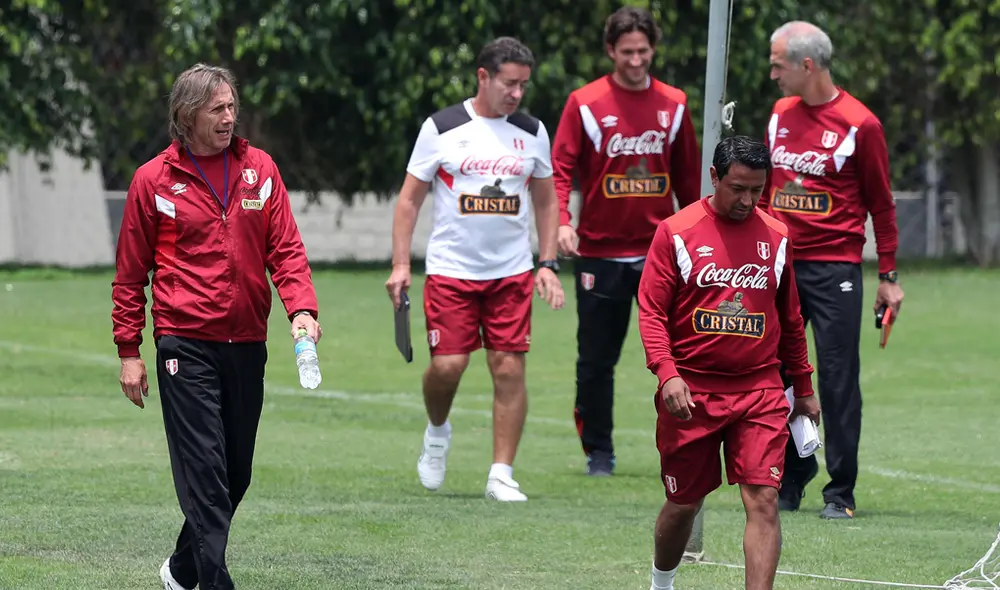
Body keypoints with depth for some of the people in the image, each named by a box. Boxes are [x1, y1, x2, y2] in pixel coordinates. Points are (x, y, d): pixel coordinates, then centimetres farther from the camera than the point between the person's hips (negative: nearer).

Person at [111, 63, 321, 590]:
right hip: (185, 344, -4)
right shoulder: (154, 180, -1)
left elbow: (286, 248, 6)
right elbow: (130, 274, 4)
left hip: (247, 343, 4)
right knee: (204, 471, -11)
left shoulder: (259, 169, 7)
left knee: (236, 473, 10)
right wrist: (129, 351, 1)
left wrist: (301, 308, -12)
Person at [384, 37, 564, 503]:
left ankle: (502, 474, 2)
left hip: (512, 272, 2)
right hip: (450, 269, -2)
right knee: (447, 365, -10)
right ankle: (437, 431, 22)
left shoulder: (532, 132, 7)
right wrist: (400, 264, -5)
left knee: (509, 368, -4)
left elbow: (545, 201, 17)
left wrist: (547, 264, 8)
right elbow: (410, 198, 2)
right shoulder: (441, 128, -3)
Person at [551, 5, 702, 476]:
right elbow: (561, 168, -6)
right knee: (596, 360, 5)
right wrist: (562, 222, -21)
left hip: (661, 252, 1)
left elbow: (688, 177, 12)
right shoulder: (585, 104, -2)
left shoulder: (674, 104, 7)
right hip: (601, 254, -1)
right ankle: (598, 451, 18)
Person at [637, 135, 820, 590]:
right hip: (691, 393, -2)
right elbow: (651, 311, -5)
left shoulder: (776, 236, 8)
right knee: (684, 502, 9)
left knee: (764, 501, -11)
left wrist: (804, 389, 20)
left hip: (760, 390, 2)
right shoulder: (676, 232, -2)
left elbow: (790, 319, 18)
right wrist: (667, 373, -19)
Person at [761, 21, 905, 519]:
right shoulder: (780, 114, 11)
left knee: (838, 381, -4)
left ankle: (840, 493, 2)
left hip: (834, 269, -5)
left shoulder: (859, 124, -5)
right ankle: (789, 482, 17)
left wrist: (888, 276, 1)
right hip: (780, 267, 5)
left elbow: (880, 203, 1)